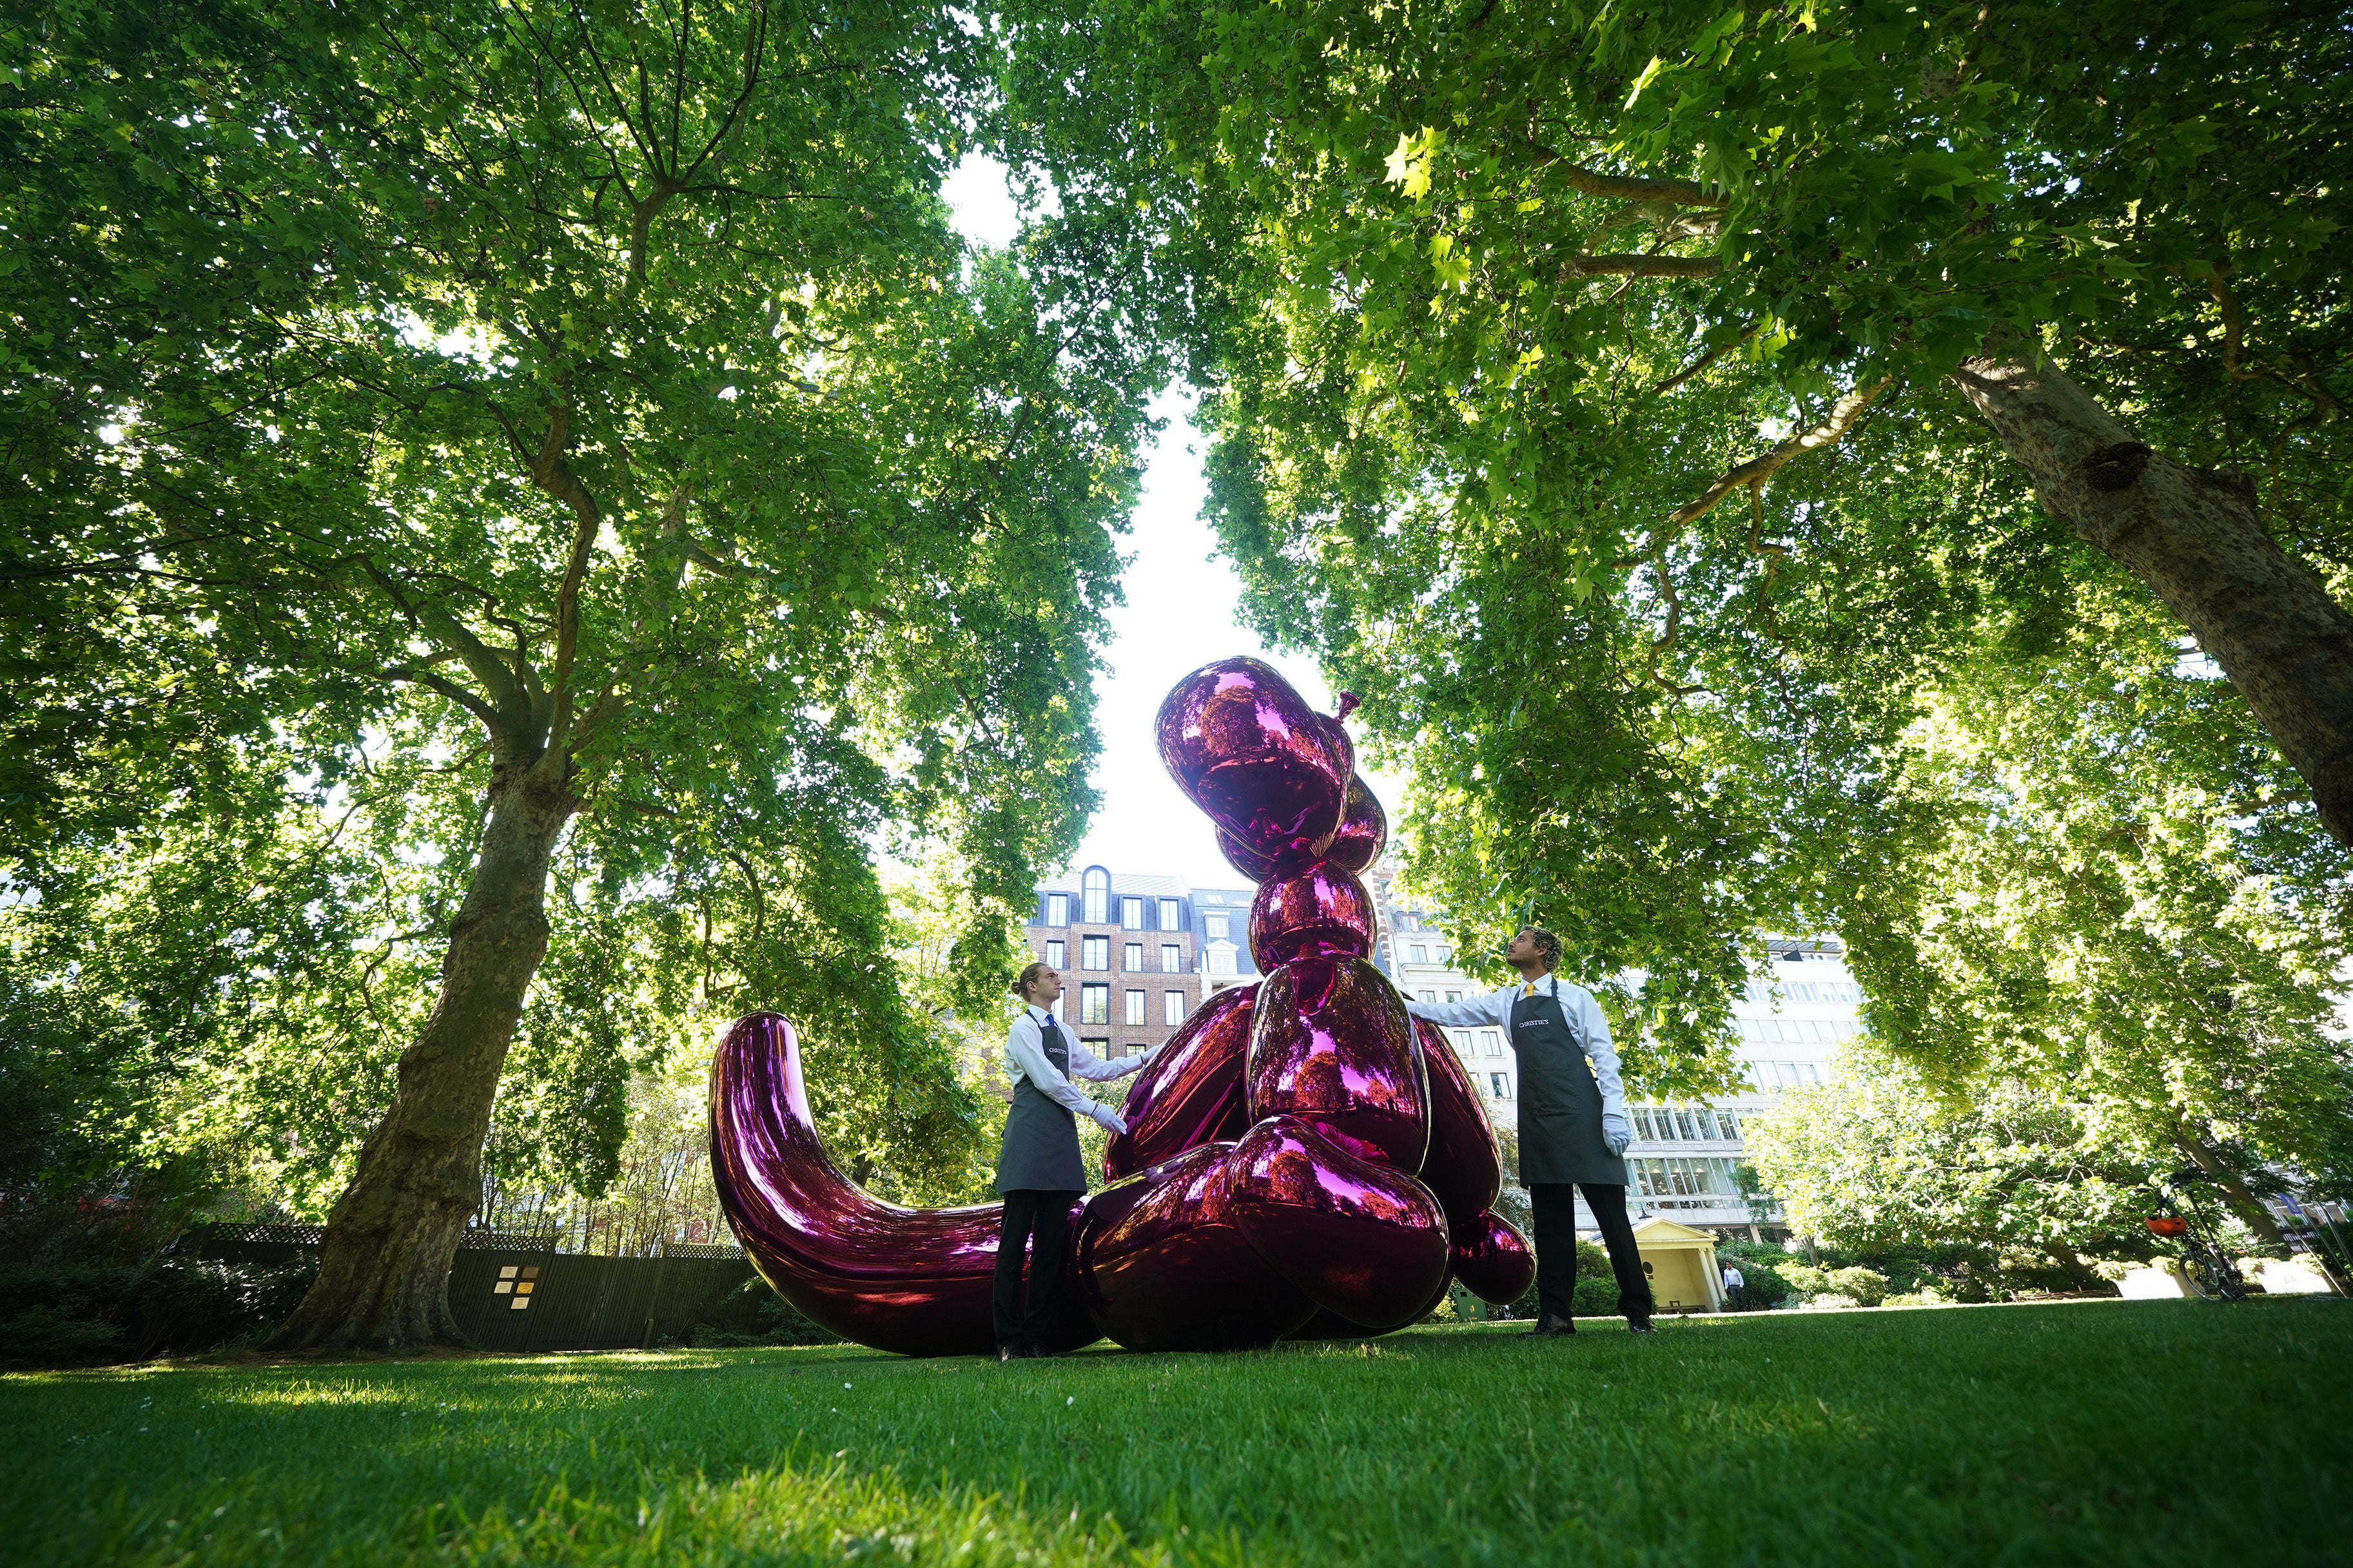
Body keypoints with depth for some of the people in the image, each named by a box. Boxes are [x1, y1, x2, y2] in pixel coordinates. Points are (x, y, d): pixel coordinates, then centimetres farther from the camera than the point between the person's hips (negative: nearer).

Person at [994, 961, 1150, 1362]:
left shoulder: (1062, 1032, 20)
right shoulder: (1024, 1027, -4)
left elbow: (1097, 1069, 21)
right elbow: (1046, 1079, -12)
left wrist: (1143, 1059, 17)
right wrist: (1094, 1110, -13)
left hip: (1061, 1136, 7)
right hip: (1031, 1136, -7)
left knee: (1052, 1239, 5)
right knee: (1016, 1235, -4)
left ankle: (1036, 1335, 11)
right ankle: (1009, 1339, 1)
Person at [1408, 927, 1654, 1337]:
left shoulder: (1574, 996, 4)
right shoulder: (1506, 1002, 17)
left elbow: (1604, 1054, -1)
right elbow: (1452, 1013, 19)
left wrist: (1614, 1113, -12)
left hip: (1582, 1114, -4)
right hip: (1537, 1119, 4)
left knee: (1609, 1210, -2)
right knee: (1549, 1217, 5)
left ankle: (1637, 1312, 6)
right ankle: (1555, 1315, 7)